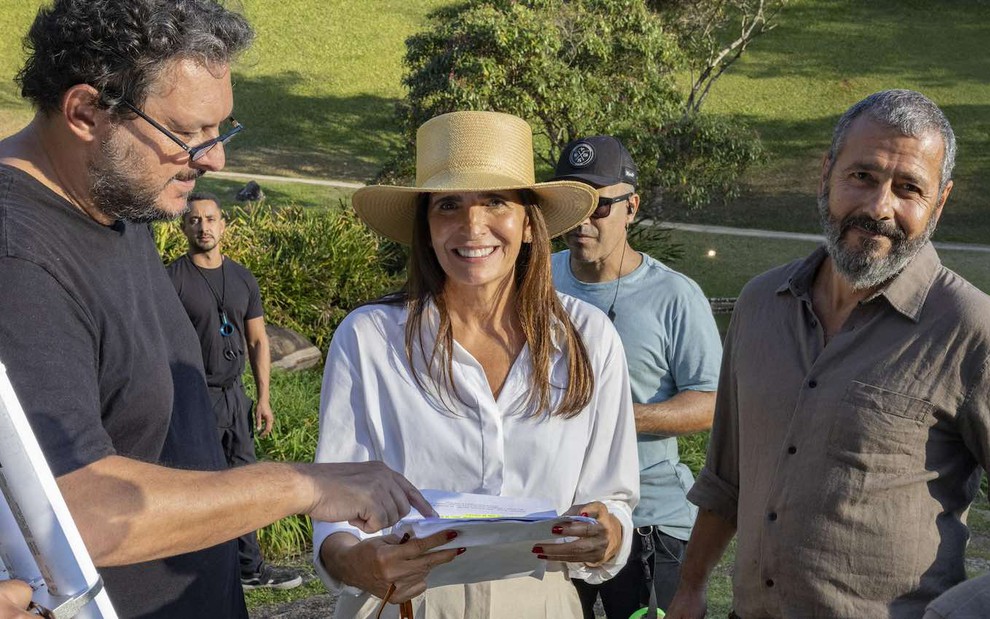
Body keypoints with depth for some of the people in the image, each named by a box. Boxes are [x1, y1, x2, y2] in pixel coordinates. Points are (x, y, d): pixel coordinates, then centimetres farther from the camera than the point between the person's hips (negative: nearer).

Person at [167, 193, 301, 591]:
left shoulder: (243, 279, 10)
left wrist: (263, 398, 8)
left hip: (234, 393, 6)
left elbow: (258, 341, 13)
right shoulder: (173, 280, -7)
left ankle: (249, 568, 25)